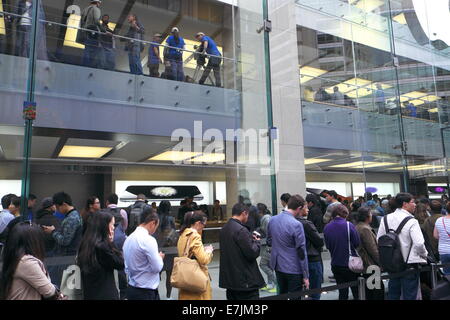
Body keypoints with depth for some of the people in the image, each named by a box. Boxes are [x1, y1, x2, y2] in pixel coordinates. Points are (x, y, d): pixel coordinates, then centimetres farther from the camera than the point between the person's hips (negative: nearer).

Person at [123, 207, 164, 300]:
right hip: (146, 292, -8)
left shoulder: (128, 239, 5)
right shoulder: (149, 240, -20)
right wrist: (160, 257, 1)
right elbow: (157, 268, -17)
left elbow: (127, 268, 12)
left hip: (132, 289, 8)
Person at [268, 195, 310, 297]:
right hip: (293, 269, -6)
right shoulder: (296, 224, -20)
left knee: (282, 294, 22)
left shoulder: (272, 220, 0)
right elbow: (301, 251, -16)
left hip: (277, 266, 6)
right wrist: (306, 276, -9)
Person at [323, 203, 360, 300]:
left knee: (342, 292, 14)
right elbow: (357, 243, -9)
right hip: (350, 264, -3)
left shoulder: (327, 228, -5)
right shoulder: (349, 225, -15)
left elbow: (327, 246, 2)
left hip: (335, 264, 3)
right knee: (356, 291, 12)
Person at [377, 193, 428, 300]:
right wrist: (424, 255, -3)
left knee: (393, 293, 18)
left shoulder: (386, 219, 1)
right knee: (409, 295, 7)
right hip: (410, 263, -5)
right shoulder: (411, 221, -16)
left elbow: (379, 240, 4)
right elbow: (419, 243, -23)